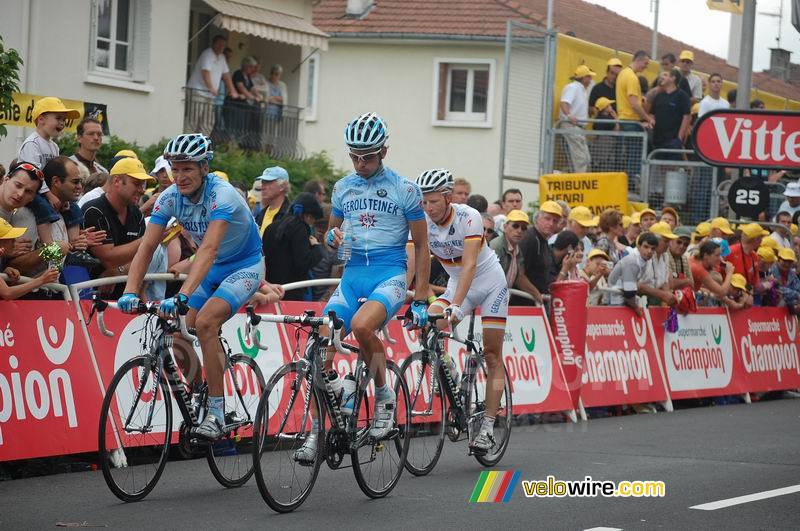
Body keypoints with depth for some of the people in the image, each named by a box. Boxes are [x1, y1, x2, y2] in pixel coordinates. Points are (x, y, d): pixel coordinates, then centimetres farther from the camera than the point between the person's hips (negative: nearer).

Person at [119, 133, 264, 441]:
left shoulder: (222, 196, -31)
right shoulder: (170, 198, -13)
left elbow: (208, 249, -42)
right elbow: (147, 246, -18)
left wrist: (182, 295, -54)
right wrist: (130, 292, -34)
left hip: (245, 266, -6)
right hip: (211, 269, 6)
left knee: (205, 323, -29)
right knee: (179, 336, -9)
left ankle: (216, 415, -23)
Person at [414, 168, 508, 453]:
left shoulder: (468, 217, -28)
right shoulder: (422, 221, -15)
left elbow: (469, 264, -36)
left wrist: (455, 305, -48)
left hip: (489, 283, -4)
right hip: (457, 284, 4)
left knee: (492, 356, -4)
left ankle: (487, 426, -1)